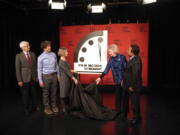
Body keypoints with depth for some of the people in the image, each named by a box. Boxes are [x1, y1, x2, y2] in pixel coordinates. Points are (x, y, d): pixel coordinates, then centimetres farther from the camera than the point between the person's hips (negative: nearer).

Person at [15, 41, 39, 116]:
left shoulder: (33, 54, 3)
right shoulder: (18, 56, -7)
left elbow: (35, 66, 7)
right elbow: (17, 69, -7)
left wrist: (37, 76, 6)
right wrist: (19, 80, -11)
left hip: (33, 77, 3)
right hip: (24, 79, -3)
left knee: (34, 93, 15)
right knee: (25, 94, 9)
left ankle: (35, 106, 34)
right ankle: (26, 109, 27)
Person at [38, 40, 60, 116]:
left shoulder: (53, 54, 2)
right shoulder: (41, 57, -8)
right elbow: (39, 69, -6)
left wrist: (58, 75, 10)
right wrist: (40, 80, -8)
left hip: (54, 75, 3)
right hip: (46, 76, -3)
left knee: (54, 92, 13)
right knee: (46, 93, 8)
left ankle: (54, 106, 29)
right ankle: (47, 108, 23)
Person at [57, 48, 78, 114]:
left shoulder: (65, 60, 8)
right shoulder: (61, 62, -20)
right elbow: (67, 71, -21)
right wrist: (74, 79, -20)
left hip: (68, 79, 9)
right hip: (64, 79, -9)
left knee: (68, 94, 17)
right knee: (64, 94, 3)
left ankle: (67, 107, 30)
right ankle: (64, 109, 16)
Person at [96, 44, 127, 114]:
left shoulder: (122, 57, -13)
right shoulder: (111, 59, 3)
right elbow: (106, 69, 5)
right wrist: (100, 77, 1)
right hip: (117, 81, 5)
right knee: (118, 95, 11)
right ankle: (118, 110, 25)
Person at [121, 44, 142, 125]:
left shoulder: (136, 60, -22)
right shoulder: (131, 59, 7)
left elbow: (136, 74, -25)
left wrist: (132, 86, -21)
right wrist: (124, 81, 13)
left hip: (133, 86, -10)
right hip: (127, 85, 10)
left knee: (134, 102, 6)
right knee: (125, 100, 22)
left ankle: (137, 118, 25)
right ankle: (123, 114, 42)